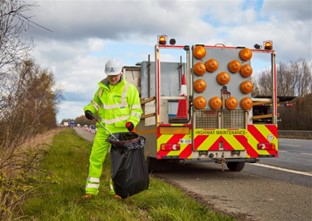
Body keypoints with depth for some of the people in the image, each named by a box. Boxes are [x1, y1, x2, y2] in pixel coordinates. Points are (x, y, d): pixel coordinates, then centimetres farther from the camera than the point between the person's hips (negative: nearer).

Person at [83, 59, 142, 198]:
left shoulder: (129, 89, 0)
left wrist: (132, 122, -17)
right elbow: (95, 103, 24)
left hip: (120, 130, -4)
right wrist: (88, 110, 3)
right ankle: (91, 189, 11)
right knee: (96, 158, 2)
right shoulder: (102, 88, 12)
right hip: (103, 129, 4)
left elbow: (136, 109, 0)